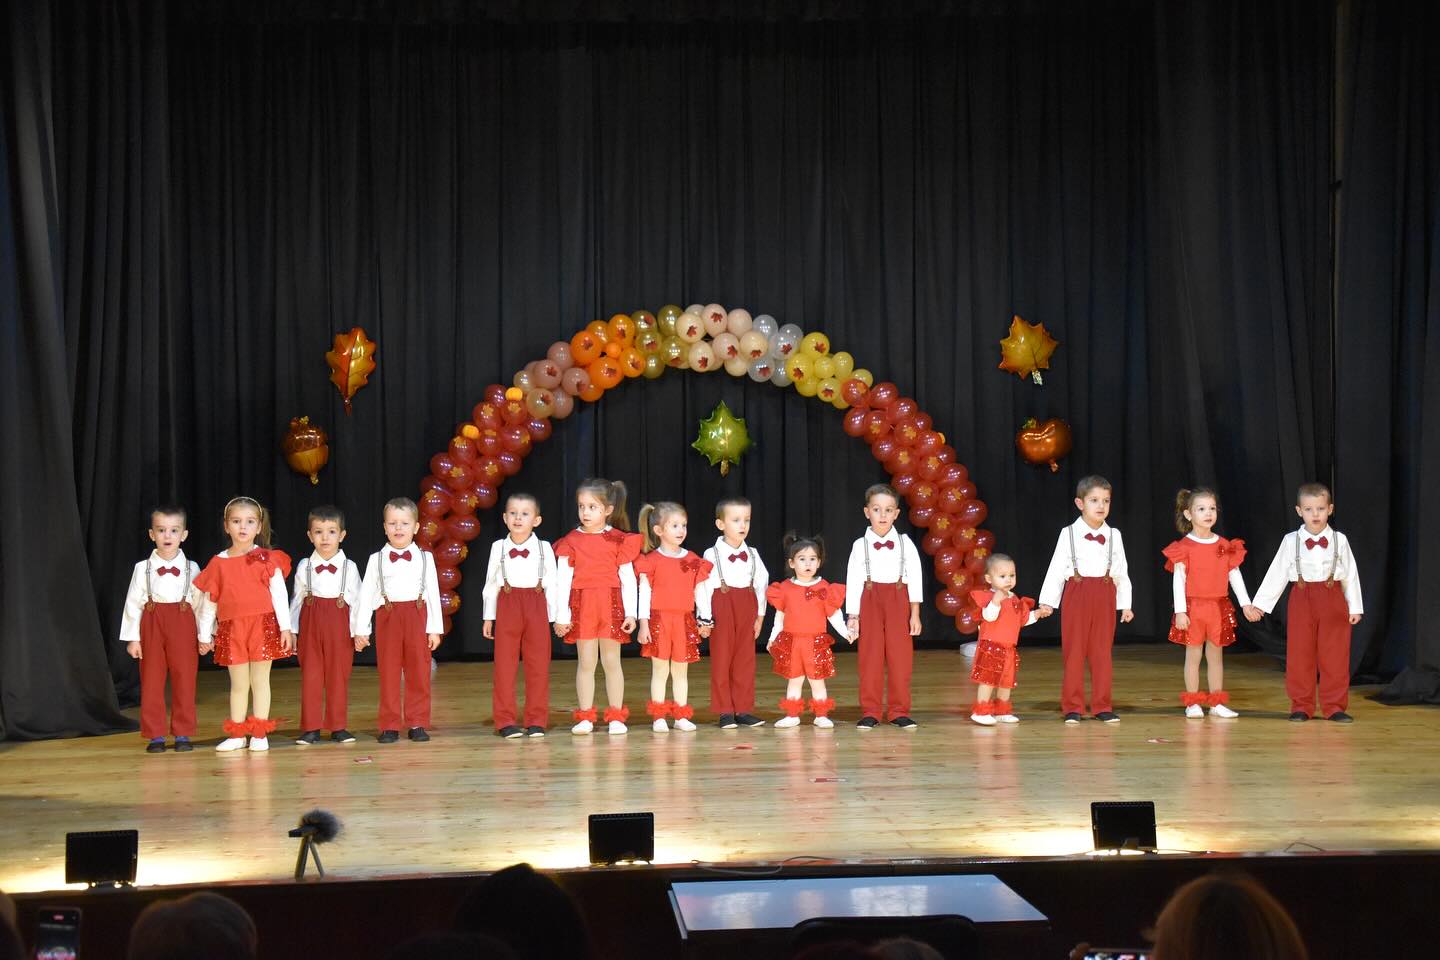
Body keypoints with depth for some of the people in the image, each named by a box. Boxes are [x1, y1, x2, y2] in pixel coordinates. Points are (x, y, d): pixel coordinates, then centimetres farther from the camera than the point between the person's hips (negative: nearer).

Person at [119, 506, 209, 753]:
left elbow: (200, 603, 2)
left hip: (183, 625, 0)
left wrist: (204, 636, 0)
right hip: (152, 624, 0)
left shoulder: (191, 568, 2)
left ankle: (182, 734, 13)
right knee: (151, 682, 4)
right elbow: (133, 603, 1)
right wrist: (132, 637, -3)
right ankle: (155, 735, 12)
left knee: (184, 681, 3)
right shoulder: (143, 568, 1)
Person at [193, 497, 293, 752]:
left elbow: (279, 593, -2)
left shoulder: (266, 559, -1)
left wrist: (285, 628, -6)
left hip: (263, 625, -2)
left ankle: (260, 734, 10)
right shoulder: (219, 563, 6)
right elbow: (210, 600, 11)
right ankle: (237, 734, 16)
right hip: (231, 629, 2)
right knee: (238, 683, 8)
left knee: (260, 681, 4)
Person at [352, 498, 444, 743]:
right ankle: (389, 726, 11)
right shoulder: (377, 559, 3)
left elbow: (433, 593, 3)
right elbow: (366, 595, 3)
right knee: (388, 674, 4)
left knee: (419, 673, 5)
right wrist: (361, 630, 0)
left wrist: (435, 629, 0)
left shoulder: (424, 557, 3)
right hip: (387, 617, 0)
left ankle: (418, 723, 14)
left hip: (417, 617, 0)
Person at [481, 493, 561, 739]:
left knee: (538, 665, 3)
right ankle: (506, 721, 8)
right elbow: (491, 583, 9)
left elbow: (552, 584, 5)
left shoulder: (543, 548, 2)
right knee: (504, 665, 1)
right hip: (507, 607, 0)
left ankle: (536, 721, 10)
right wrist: (488, 617, 8)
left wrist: (553, 616, 3)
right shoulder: (498, 547, 3)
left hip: (536, 607, 0)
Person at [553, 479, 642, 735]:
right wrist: (561, 615, -1)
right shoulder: (570, 541, 3)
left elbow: (628, 578, 1)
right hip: (582, 606, 1)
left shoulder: (618, 540, 1)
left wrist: (630, 613, -4)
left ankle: (616, 717, 12)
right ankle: (585, 717, 10)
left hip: (611, 607, -1)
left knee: (611, 661, 5)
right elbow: (563, 579, 2)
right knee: (586, 662, 4)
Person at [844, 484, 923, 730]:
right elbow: (853, 581, 0)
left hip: (898, 601, 1)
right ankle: (870, 712, 10)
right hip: (870, 601, -1)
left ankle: (899, 711, 11)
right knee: (870, 658, 2)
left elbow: (915, 578, 2)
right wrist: (853, 616, -3)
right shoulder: (860, 545, 0)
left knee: (900, 657, 2)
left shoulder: (904, 543, 2)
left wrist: (915, 613, -2)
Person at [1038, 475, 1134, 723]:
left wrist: (1125, 605, 8)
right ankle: (1073, 707, 10)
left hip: (1105, 596, 2)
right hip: (1076, 593, -2)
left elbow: (1121, 572, 9)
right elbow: (1056, 569, -1)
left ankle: (1102, 705, 16)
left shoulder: (1113, 535, 6)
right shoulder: (1069, 534, -2)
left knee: (1102, 652, 7)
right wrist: (1047, 602, -5)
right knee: (1073, 651, 3)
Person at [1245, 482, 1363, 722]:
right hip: (1302, 600, 0)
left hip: (1333, 599, 0)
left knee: (1335, 655, 2)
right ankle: (1301, 706, 14)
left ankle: (1334, 706, 11)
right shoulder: (1291, 541, -1)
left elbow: (1351, 575, 5)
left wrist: (1355, 607, 5)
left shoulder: (1339, 540, 0)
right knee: (1299, 655, 4)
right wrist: (1258, 604, 0)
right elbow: (1276, 574, 2)